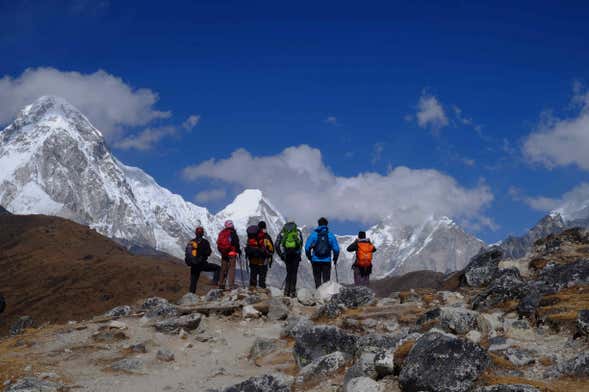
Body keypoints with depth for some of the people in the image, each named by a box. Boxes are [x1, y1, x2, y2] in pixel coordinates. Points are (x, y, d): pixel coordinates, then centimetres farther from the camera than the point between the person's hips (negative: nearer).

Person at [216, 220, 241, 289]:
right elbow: (236, 243, -12)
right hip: (231, 253, -6)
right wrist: (238, 250, 2)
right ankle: (231, 285, -9)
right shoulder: (232, 233, -10)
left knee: (223, 269, 13)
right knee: (231, 268, -4)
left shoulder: (221, 233, 9)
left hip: (223, 254, 6)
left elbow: (219, 244, 14)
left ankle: (221, 284, 16)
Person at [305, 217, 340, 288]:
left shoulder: (313, 235, 0)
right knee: (326, 280, 4)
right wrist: (335, 260, 13)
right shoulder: (330, 235, 1)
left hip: (316, 261, 0)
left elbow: (307, 248, -4)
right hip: (327, 261, 0)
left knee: (317, 280, 8)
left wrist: (310, 258, 10)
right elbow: (336, 249, -1)